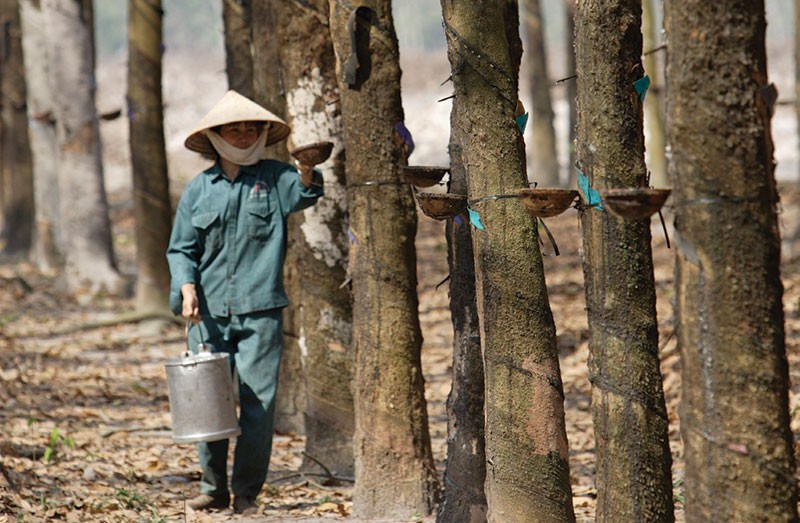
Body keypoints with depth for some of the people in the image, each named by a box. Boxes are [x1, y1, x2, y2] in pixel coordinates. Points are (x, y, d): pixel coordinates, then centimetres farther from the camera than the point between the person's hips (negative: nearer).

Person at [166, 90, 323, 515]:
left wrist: (306, 171, -39)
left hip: (260, 312, -1)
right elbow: (181, 249, 10)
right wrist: (187, 289, -6)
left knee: (258, 403, -2)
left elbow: (304, 193, -17)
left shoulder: (274, 178, 4)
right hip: (209, 314, 1)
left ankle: (247, 492, 8)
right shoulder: (198, 189, 7)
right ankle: (214, 487, 15)